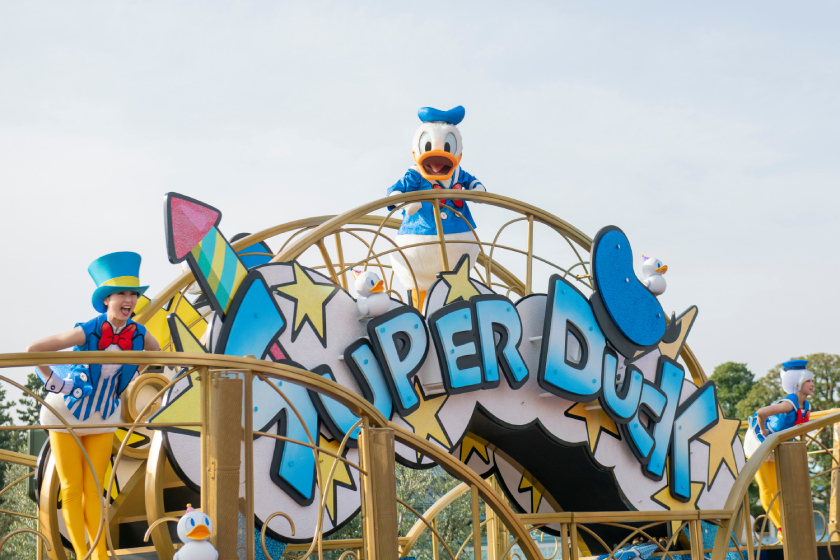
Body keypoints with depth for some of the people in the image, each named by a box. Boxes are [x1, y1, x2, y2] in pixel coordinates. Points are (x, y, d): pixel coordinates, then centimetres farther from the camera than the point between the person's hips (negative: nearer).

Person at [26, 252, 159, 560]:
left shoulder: (138, 334, -12)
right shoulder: (86, 332, -26)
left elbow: (155, 350, 13)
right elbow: (32, 349, -20)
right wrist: (52, 380, -11)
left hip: (103, 419, 4)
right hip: (66, 415, -4)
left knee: (94, 490, 6)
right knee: (72, 490, 1)